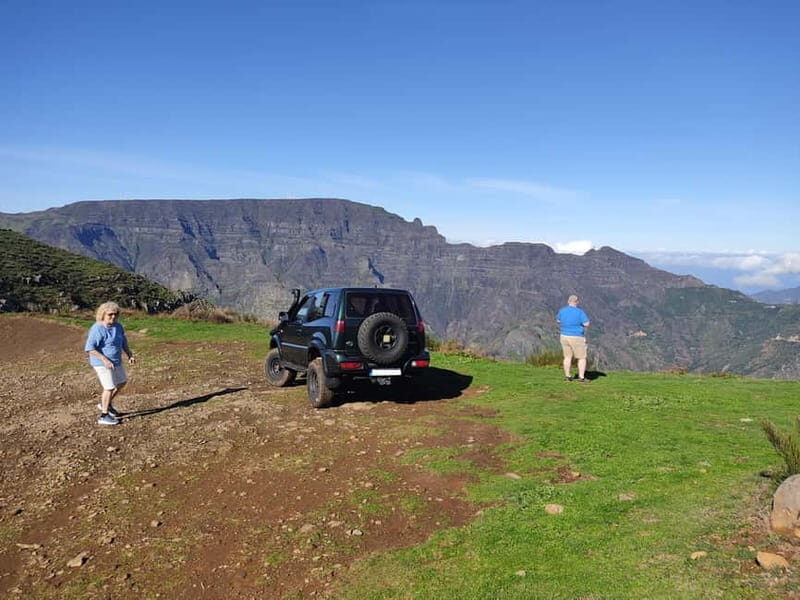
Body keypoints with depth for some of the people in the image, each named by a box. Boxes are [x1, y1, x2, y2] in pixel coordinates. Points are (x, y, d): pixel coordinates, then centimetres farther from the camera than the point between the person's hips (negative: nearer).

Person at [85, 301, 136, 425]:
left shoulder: (118, 327, 3)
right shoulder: (97, 329, -21)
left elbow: (123, 342, 17)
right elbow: (89, 348, -24)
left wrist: (129, 354, 5)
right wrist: (104, 359, -29)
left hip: (116, 362, 9)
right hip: (102, 363, -9)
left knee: (122, 382, 20)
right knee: (110, 387, -7)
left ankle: (105, 404, 38)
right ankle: (104, 416, 6)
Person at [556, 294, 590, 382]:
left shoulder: (562, 311, -1)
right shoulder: (579, 312, -15)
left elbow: (558, 320, 17)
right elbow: (587, 324, -15)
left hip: (565, 336, 4)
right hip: (577, 338, -4)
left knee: (568, 357, 16)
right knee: (582, 358, 8)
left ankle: (567, 376, 18)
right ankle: (581, 377, 1)